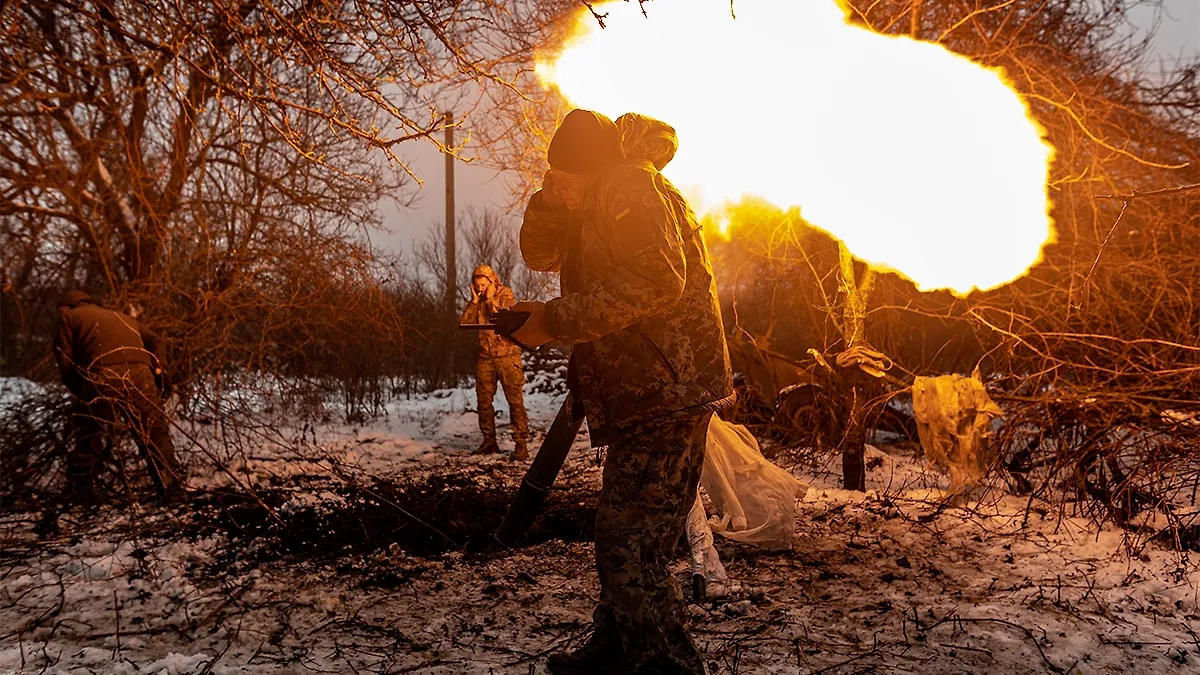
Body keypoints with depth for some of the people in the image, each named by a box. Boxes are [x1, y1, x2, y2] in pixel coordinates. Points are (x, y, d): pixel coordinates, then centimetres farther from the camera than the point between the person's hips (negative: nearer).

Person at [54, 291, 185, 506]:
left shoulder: (68, 316, 24)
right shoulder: (122, 317, 38)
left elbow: (65, 361, 12)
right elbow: (154, 341, 24)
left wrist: (79, 391, 20)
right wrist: (157, 367, 16)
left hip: (102, 375, -3)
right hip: (140, 373, 3)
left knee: (89, 436, 13)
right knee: (154, 434, 9)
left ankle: (81, 494, 18)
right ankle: (172, 490, 7)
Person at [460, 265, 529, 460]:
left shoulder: (505, 294, -1)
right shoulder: (477, 301, 13)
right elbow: (465, 323, 1)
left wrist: (491, 299, -12)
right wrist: (474, 301, -6)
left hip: (507, 355, -5)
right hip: (485, 356, 5)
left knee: (515, 400, -7)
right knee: (484, 400, 6)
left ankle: (521, 444, -6)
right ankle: (489, 442, 17)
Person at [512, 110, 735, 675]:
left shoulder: (631, 185, -11)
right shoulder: (596, 206, 20)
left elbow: (657, 279, -25)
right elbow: (539, 253, 23)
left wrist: (555, 319, -21)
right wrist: (551, 200, 2)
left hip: (665, 393, -11)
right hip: (643, 398, 11)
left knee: (631, 549, -12)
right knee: (620, 540, 20)